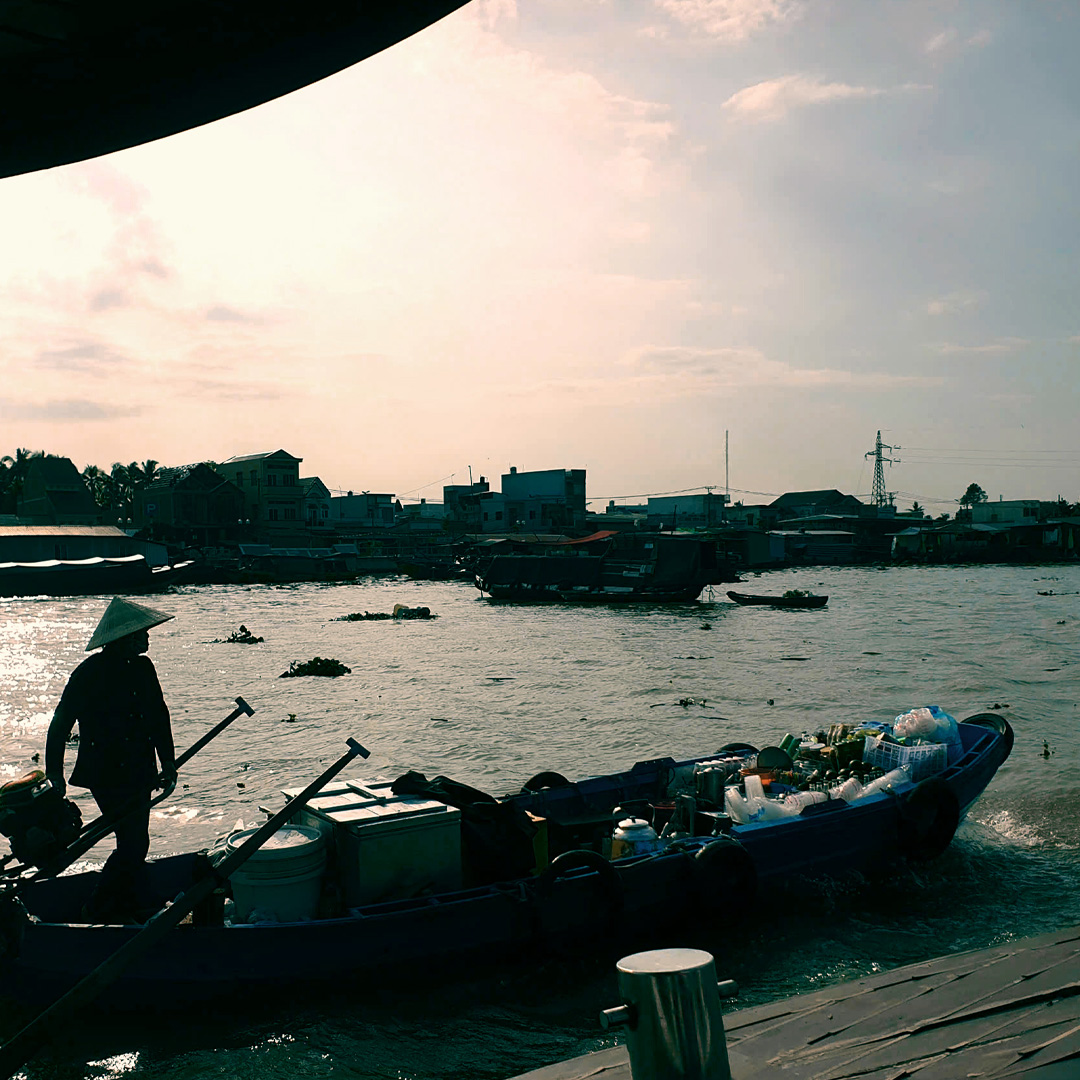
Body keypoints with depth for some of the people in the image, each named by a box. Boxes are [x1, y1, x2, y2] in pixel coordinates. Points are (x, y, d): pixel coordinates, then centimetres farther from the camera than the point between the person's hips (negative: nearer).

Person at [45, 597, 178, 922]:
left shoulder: (142, 667, 7)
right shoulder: (89, 674, -13)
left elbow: (159, 717, 14)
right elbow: (60, 724, -7)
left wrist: (168, 764, 11)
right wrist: (54, 773, -5)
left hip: (139, 773, 7)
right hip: (108, 776, -7)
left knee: (135, 845, 13)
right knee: (133, 845, -10)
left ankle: (125, 913, 26)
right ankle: (96, 915, 4)